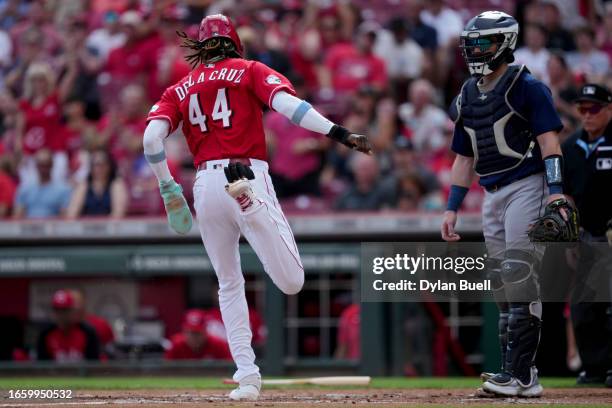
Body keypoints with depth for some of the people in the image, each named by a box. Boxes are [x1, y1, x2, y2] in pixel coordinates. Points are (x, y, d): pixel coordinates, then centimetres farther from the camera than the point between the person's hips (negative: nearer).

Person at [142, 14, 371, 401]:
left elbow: (152, 137, 4)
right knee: (292, 282, -11)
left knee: (229, 285, 19)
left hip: (206, 185, 3)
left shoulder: (179, 90, 19)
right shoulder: (250, 71, 13)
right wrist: (339, 133, -13)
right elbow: (286, 102, -6)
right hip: (251, 176, -3)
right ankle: (251, 205, -33)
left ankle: (247, 373, 7)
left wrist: (169, 191, 13)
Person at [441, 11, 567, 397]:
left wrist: (554, 190, -24)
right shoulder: (467, 97, 15)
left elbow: (549, 141, -13)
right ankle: (517, 374, 11)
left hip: (526, 187, -8)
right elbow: (464, 158, 21)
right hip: (492, 195, 8)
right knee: (502, 284, 6)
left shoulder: (527, 87, -7)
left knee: (519, 277, -14)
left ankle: (521, 376, -16)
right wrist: (452, 208, 15)